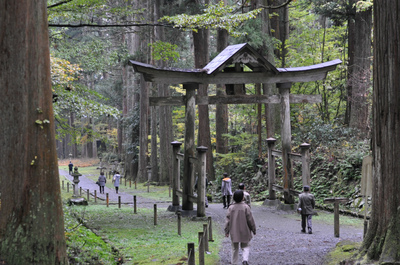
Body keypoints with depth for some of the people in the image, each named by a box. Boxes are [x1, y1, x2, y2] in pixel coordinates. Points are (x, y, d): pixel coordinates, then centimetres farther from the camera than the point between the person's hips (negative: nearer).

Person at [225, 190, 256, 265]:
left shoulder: (231, 207, -4)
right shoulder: (245, 207, -11)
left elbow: (227, 220, -2)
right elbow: (250, 219, -8)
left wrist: (226, 231, 4)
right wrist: (253, 229, 4)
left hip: (234, 232, 2)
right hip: (244, 231, -2)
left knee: (234, 248, 15)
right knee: (245, 247, 8)